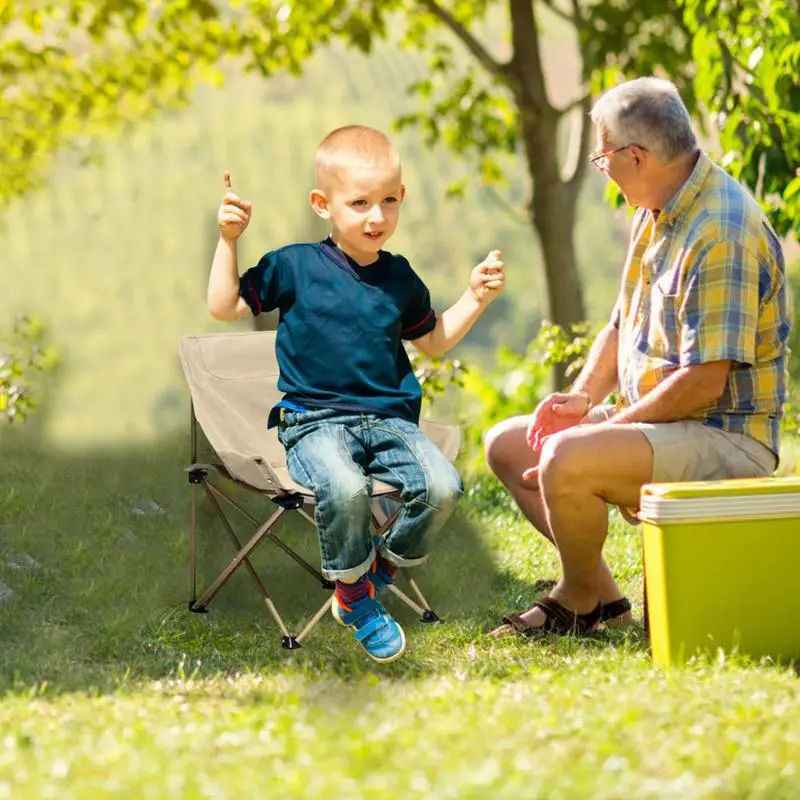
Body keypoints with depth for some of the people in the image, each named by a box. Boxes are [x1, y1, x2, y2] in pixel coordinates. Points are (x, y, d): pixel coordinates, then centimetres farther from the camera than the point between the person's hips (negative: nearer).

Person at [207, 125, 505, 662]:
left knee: (441, 488, -25)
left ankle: (387, 565, 5)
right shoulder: (295, 266, 2)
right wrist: (229, 240, -5)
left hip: (392, 420, 4)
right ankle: (353, 592, -8)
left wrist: (476, 298, 18)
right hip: (316, 421, -4)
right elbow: (225, 306, 3)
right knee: (343, 490, -37)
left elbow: (432, 341, 29)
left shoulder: (400, 278, 14)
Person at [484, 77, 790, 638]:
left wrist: (610, 425, -19)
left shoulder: (721, 233, -23)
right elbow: (623, 325, 20)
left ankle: (580, 599, -4)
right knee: (507, 444, 12)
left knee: (566, 462, -32)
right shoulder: (656, 214, 10)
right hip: (658, 424, 11)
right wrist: (584, 396, 1)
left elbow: (705, 381, -26)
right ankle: (602, 592, 8)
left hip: (724, 442, -11)